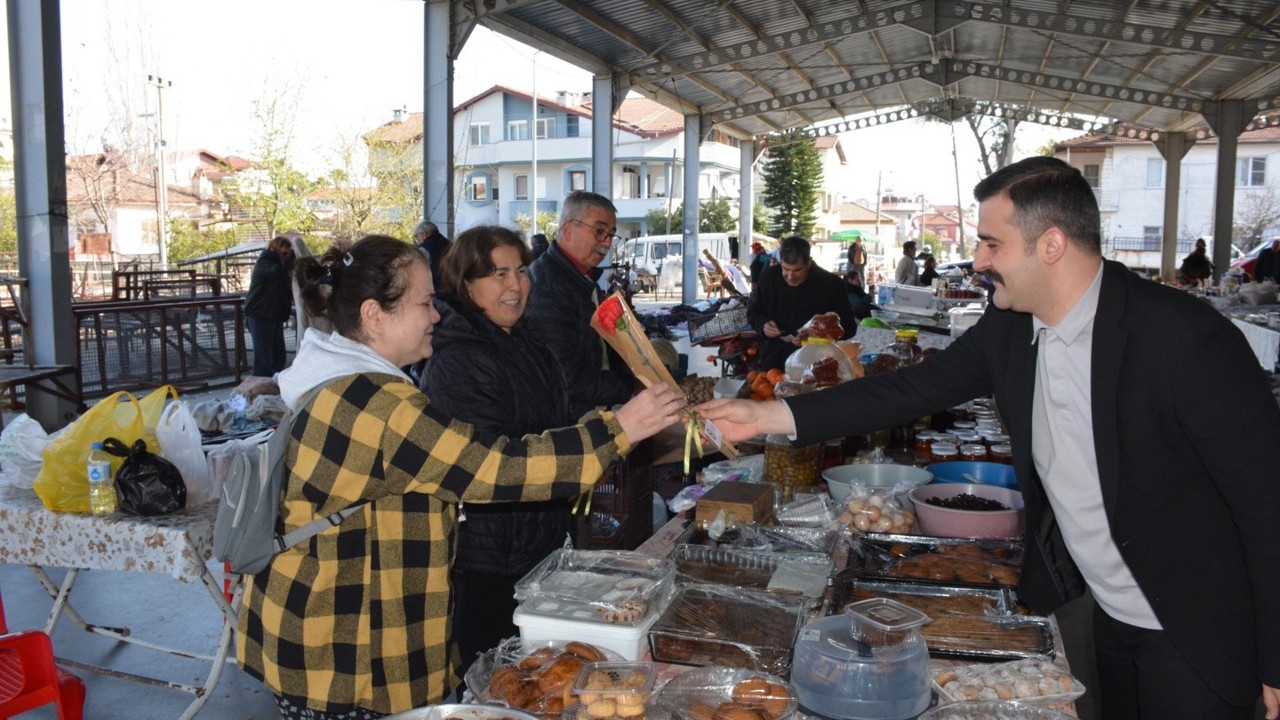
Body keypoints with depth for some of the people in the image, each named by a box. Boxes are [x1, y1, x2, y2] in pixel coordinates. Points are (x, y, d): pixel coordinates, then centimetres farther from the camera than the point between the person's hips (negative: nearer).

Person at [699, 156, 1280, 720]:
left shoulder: (1188, 338, -26)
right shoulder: (1007, 329, -7)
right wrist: (768, 416, -9)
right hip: (1110, 613, 6)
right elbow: (913, 389, -3)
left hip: (1199, 633, -6)